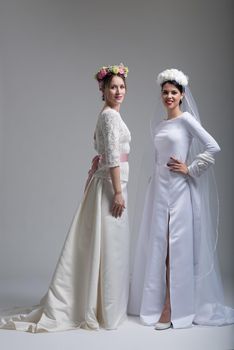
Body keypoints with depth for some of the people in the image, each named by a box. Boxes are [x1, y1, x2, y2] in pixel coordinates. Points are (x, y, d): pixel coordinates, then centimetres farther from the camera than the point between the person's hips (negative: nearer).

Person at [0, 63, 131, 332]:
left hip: (107, 184, 10)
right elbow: (112, 157, -19)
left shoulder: (108, 115, 17)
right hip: (110, 185, -10)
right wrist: (118, 192, -20)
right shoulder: (111, 115, -13)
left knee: (100, 246, 12)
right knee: (108, 246, -4)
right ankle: (106, 310, 5)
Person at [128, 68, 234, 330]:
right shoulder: (156, 123, 14)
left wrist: (190, 169, -11)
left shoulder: (186, 119, -5)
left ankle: (171, 308, -1)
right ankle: (157, 301, 18)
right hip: (159, 188, 7)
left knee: (176, 246, -5)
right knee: (157, 245, 8)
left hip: (179, 189, -6)